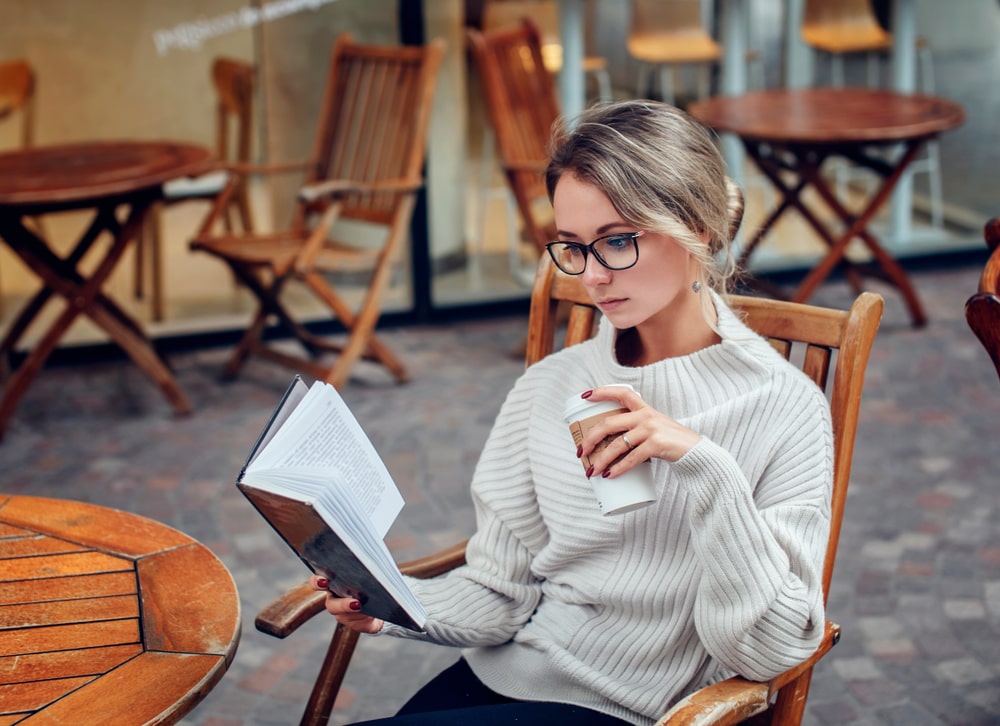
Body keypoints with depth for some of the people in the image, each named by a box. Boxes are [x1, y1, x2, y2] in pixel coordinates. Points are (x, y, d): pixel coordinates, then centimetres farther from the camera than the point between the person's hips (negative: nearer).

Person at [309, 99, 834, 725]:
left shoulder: (785, 409, -9)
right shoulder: (547, 388, 4)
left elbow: (770, 651, -14)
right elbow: (500, 592, 5)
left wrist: (705, 467, -24)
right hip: (498, 674, 5)